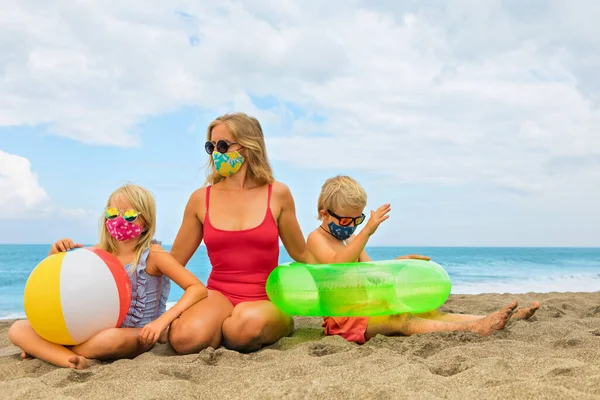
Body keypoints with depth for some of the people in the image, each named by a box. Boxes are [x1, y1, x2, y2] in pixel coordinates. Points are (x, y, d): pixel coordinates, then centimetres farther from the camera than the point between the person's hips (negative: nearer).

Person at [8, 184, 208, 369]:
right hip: (96, 331, 5)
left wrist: (162, 321, -31)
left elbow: (198, 289, -19)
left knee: (110, 339, -42)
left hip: (136, 337, -5)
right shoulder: (99, 252, 4)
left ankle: (43, 348, -16)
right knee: (18, 329, -11)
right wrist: (55, 255, -10)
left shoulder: (152, 254, -11)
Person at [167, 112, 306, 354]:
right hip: (218, 295, 1)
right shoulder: (201, 199, 3)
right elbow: (173, 261, 13)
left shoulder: (277, 194, 0)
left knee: (249, 323, -38)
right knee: (185, 338, -33)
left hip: (265, 300, 0)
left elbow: (302, 255, 12)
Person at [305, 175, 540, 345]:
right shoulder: (316, 239, -7)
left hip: (365, 310, 8)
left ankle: (500, 320, -23)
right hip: (341, 317, -8)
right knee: (400, 321, -29)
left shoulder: (351, 241, 20)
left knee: (424, 313, -10)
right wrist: (367, 231, -35)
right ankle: (473, 329, -48)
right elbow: (337, 265, -28)